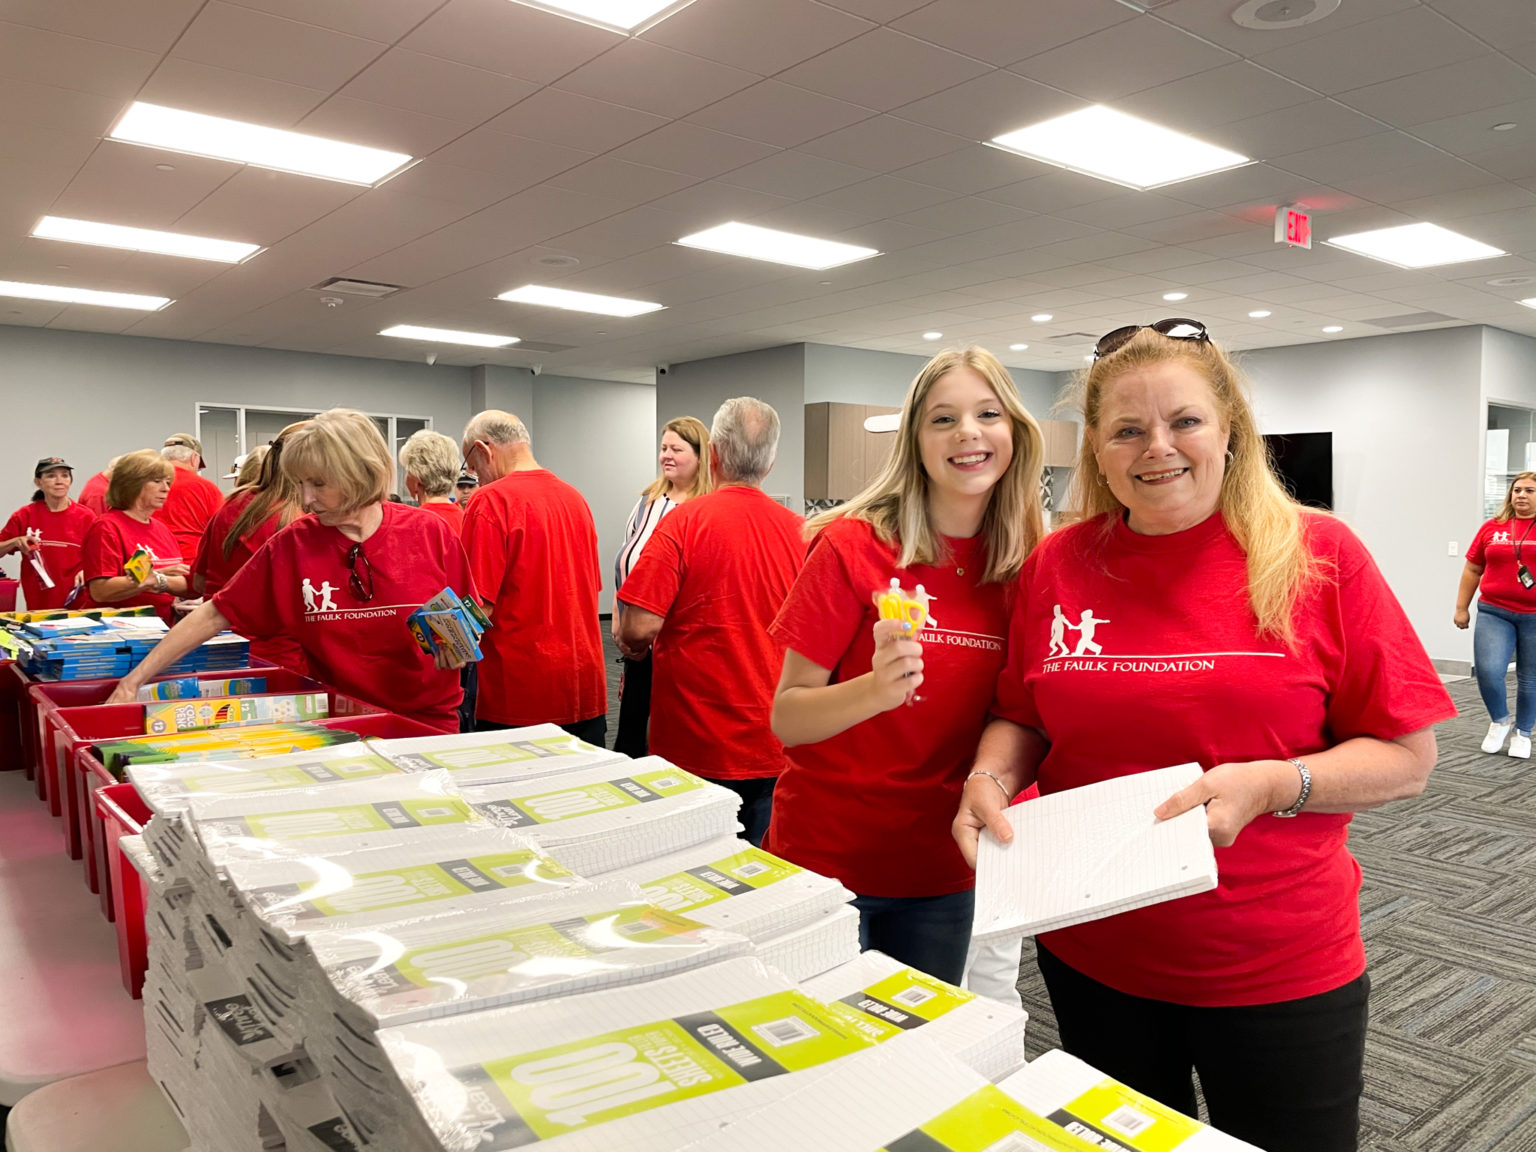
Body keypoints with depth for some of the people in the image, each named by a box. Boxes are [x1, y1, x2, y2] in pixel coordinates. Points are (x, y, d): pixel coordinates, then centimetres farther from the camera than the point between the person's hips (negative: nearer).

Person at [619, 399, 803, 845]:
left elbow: (639, 627, -17)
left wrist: (632, 644, 6)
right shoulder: (800, 529, -2)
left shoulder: (686, 521, -13)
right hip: (774, 746, 4)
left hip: (697, 744, -3)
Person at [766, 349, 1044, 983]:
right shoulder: (853, 547, -14)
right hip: (827, 856, -3)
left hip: (944, 871, 4)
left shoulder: (1023, 562, -2)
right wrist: (877, 689, -30)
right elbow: (786, 718, -14)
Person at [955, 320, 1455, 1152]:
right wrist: (992, 777, -13)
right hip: (1090, 954, 3)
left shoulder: (1320, 555, -9)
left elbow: (1406, 760, -7)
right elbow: (1021, 718, 8)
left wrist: (1269, 784, -23)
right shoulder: (1057, 564, -3)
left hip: (1281, 966, -2)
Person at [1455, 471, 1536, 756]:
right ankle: (1499, 721, 14)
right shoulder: (1492, 528, 4)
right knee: (1488, 671, -12)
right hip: (1494, 612, 1)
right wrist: (1461, 608, 10)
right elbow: (1472, 570, 11)